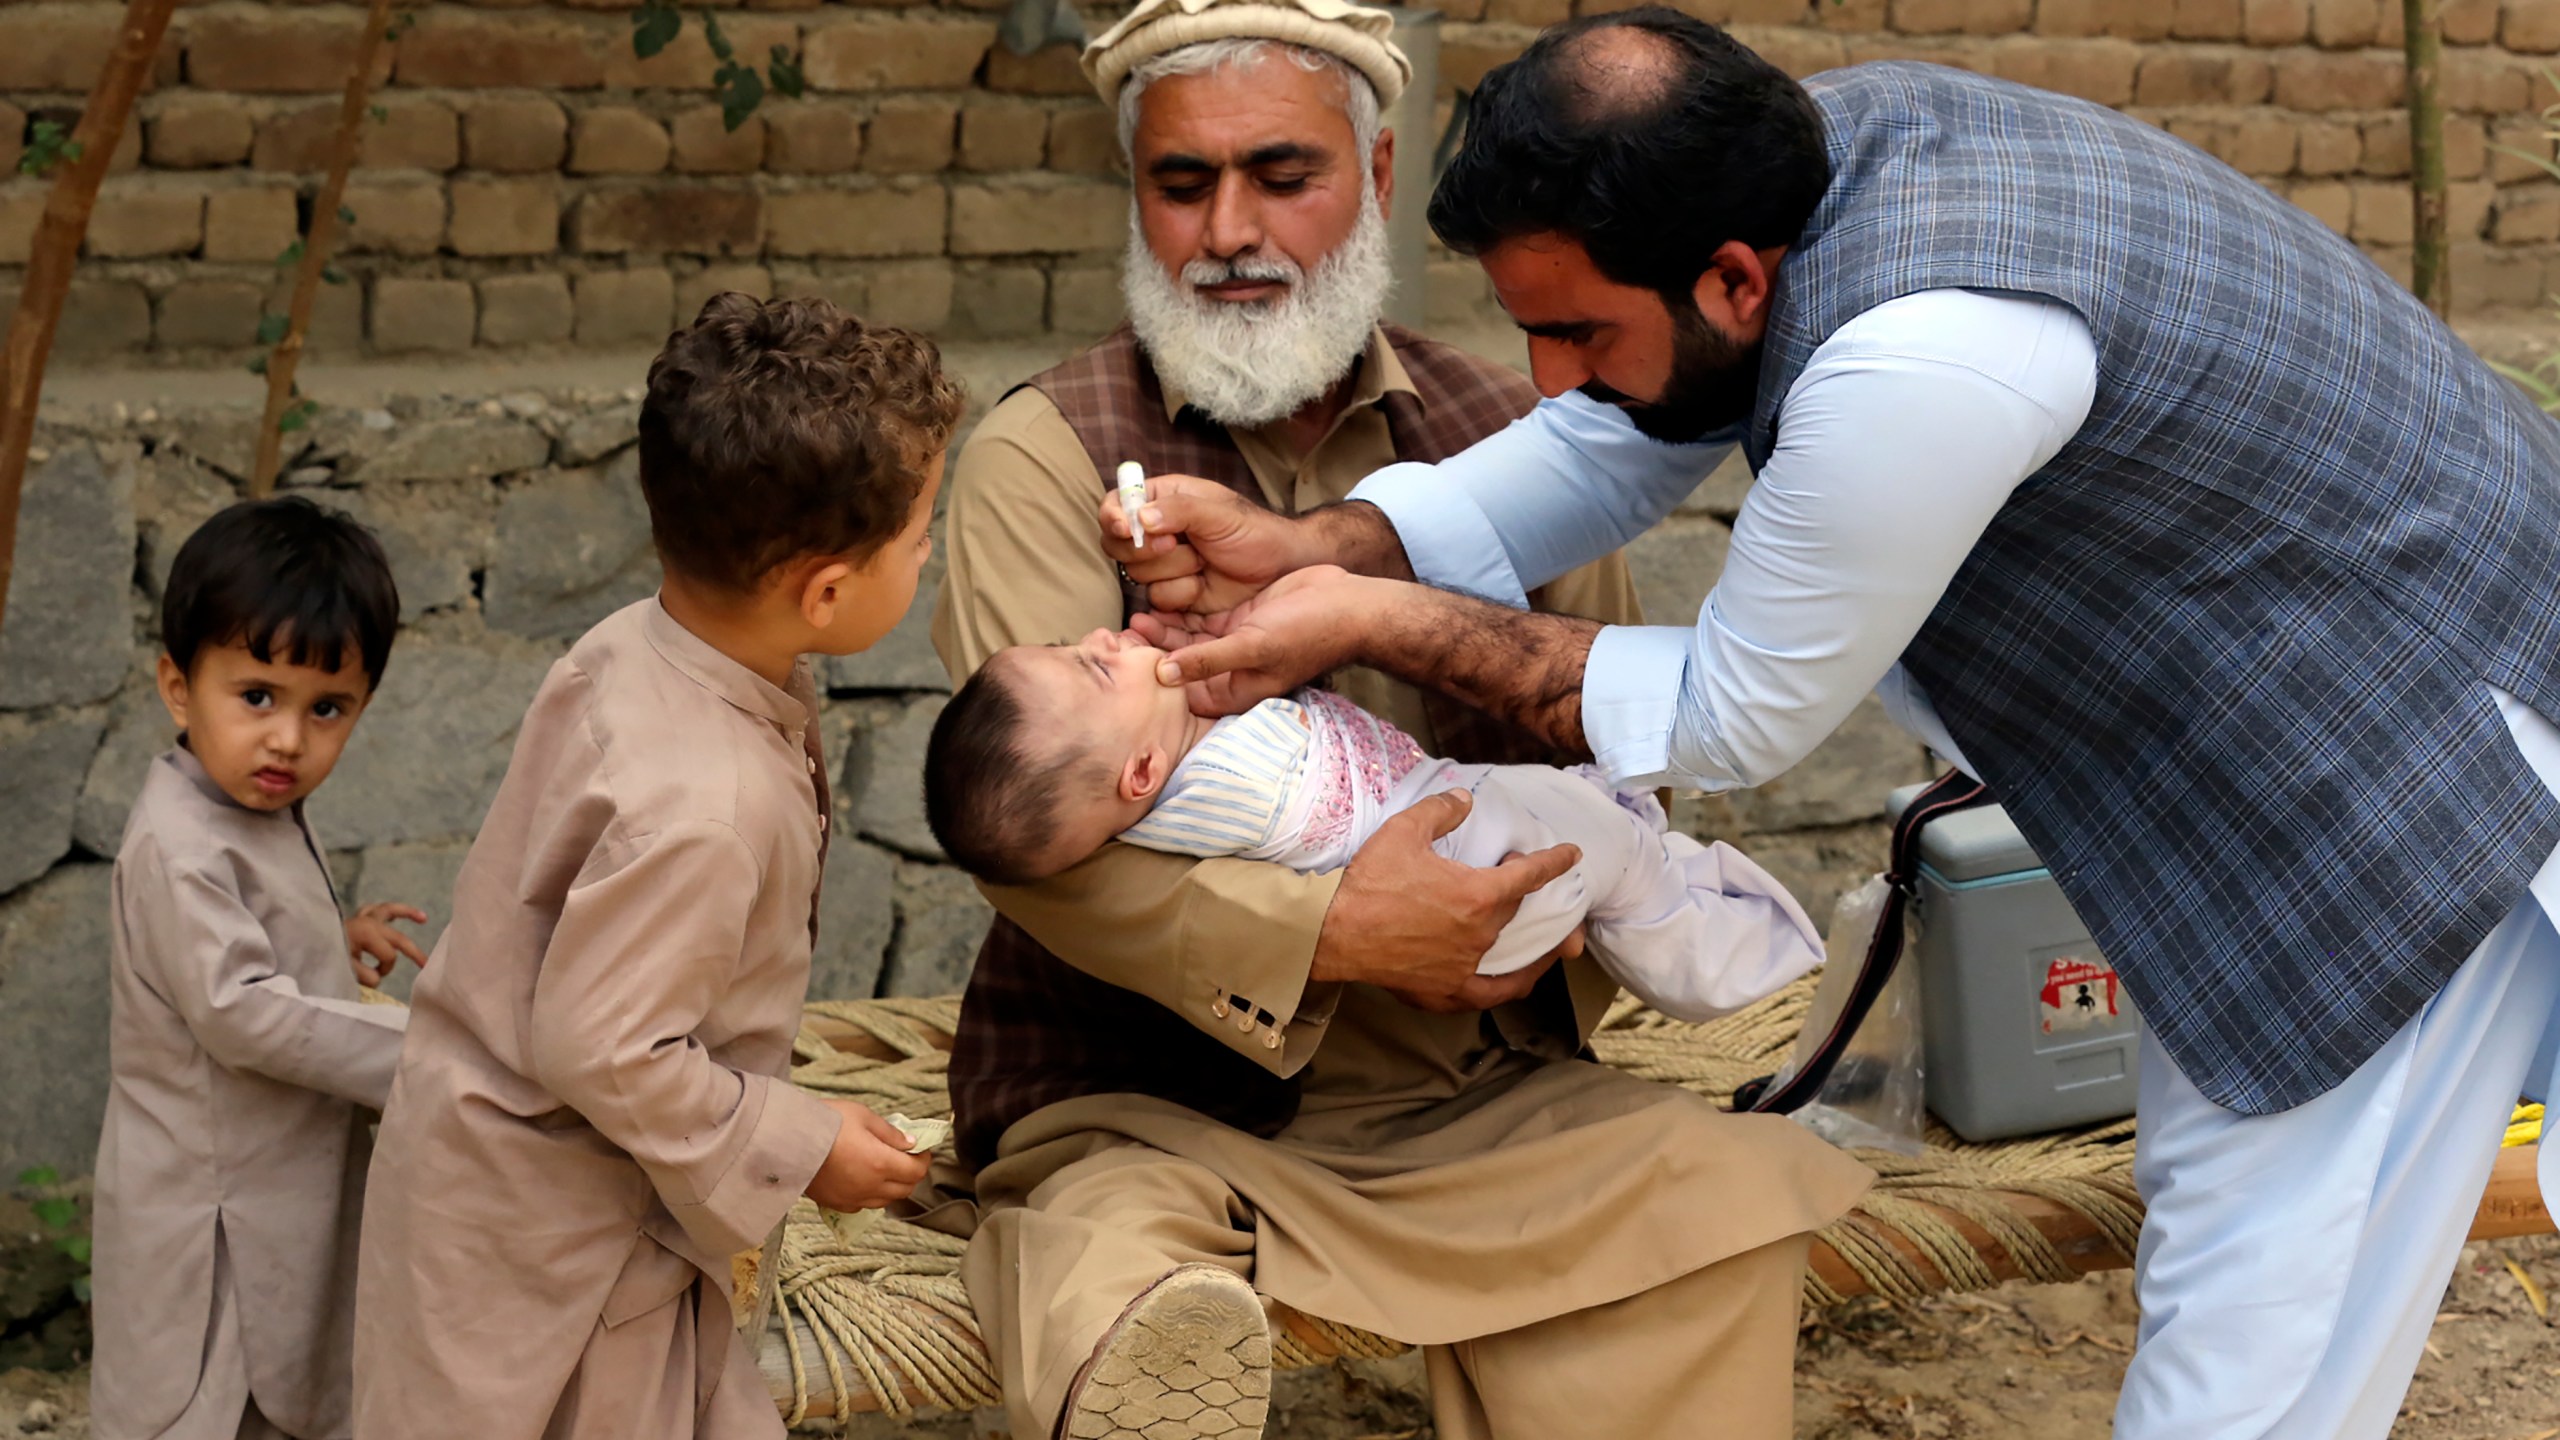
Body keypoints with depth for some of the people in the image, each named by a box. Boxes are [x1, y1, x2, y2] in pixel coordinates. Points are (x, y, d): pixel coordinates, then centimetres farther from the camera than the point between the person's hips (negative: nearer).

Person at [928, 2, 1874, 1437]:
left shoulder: (1506, 443, 8)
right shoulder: (1045, 457, -5)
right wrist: (1337, 931, -25)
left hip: (1465, 1093, 5)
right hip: (1141, 1104, -5)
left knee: (1732, 1192, -15)